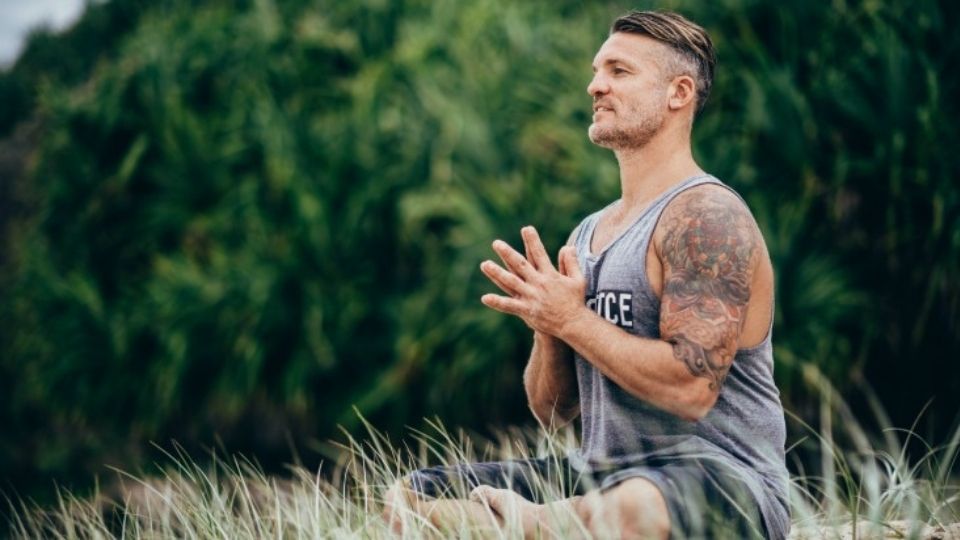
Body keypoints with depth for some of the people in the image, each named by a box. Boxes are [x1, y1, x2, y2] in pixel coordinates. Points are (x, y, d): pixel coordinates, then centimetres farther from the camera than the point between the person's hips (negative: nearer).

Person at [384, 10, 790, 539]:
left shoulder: (704, 216, -10)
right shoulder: (588, 233, 16)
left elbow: (691, 388, -23)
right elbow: (552, 409, 15)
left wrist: (572, 319, -16)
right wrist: (547, 325, -4)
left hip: (721, 476, -8)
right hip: (603, 471, 8)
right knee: (410, 496, 0)